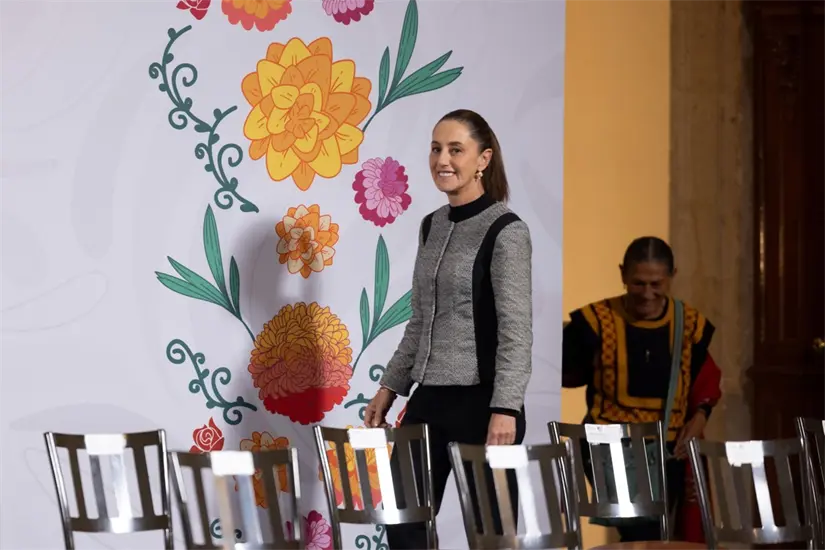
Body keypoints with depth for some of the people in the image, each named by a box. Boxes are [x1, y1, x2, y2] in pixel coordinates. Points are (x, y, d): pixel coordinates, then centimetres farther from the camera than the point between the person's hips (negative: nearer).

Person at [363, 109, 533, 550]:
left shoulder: (506, 232, -10)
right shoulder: (431, 226, 12)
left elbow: (516, 331, -15)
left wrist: (505, 409, -22)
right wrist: (390, 387, 15)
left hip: (481, 402, -7)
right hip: (429, 400, 7)